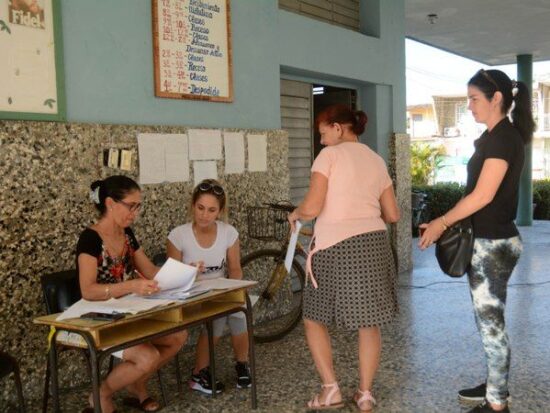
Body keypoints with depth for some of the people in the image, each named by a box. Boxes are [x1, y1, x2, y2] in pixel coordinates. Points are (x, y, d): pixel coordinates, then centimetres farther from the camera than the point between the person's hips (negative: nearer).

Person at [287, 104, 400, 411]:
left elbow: (312, 207, -12)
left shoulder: (329, 155, -2)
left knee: (314, 317, 13)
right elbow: (393, 214, 14)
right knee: (369, 323, 14)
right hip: (374, 243, 5)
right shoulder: (377, 160, 15)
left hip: (336, 246, -5)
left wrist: (294, 214, 9)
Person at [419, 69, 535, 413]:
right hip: (488, 240, 10)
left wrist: (442, 223, -13)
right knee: (488, 318, 17)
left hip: (495, 244, -10)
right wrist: (451, 223, 14)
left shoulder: (504, 137, -17)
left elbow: (483, 195, -21)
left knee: (491, 322, -1)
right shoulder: (495, 136, 13)